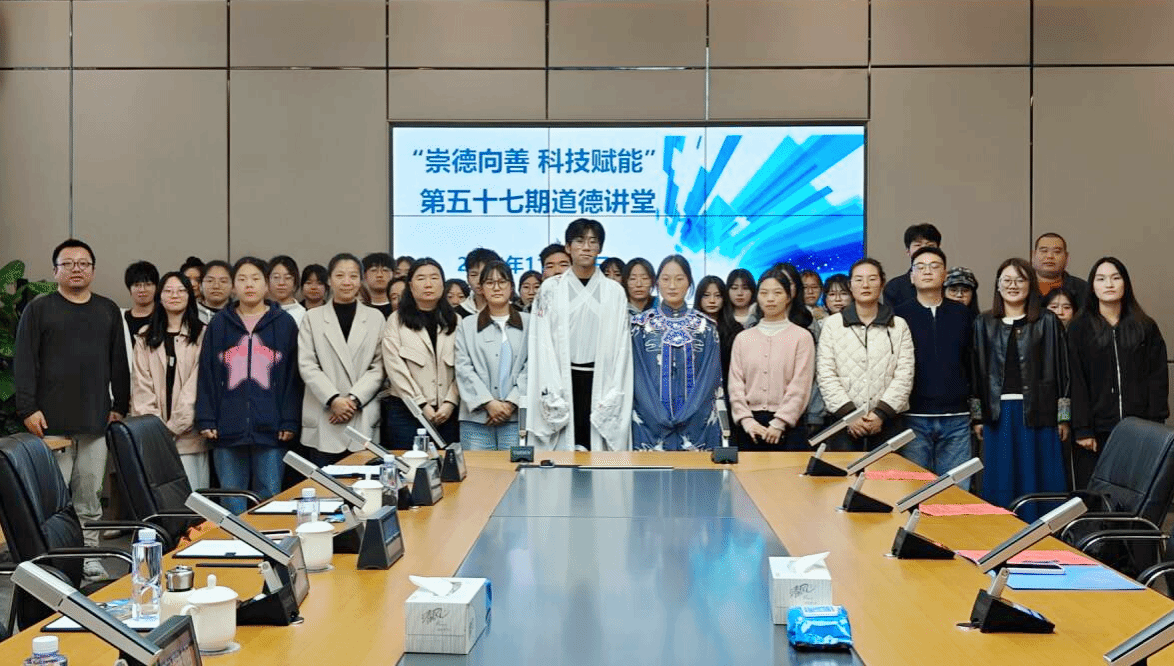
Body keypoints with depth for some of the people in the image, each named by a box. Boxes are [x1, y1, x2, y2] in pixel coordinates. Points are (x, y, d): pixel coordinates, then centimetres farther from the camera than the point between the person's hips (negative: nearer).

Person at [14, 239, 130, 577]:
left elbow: (119, 363, 17)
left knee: (90, 494, 6)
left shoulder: (108, 311, 15)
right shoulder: (39, 309, 4)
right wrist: (27, 408, -9)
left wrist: (120, 406, 12)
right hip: (52, 421, -3)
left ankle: (88, 553, 14)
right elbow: (24, 362, -1)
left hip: (96, 421, 3)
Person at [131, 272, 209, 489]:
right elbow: (141, 384, 7)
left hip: (188, 435, -2)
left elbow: (197, 383, -4)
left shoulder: (202, 335, 3)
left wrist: (174, 426, -8)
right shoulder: (146, 337, 15)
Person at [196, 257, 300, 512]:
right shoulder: (218, 324, 11)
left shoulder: (284, 324, 6)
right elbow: (207, 375, 9)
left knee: (270, 498, 1)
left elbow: (292, 376, 3)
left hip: (270, 428, -1)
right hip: (228, 429, 1)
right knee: (232, 504, 5)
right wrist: (206, 420, 0)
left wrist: (290, 421, -4)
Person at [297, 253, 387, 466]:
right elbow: (306, 365, 1)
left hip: (363, 420, 0)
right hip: (324, 422, 0)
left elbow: (378, 367, 4)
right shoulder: (312, 318, 10)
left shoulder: (375, 318, 11)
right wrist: (333, 399, -11)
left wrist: (354, 399, -9)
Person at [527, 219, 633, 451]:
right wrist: (552, 396, -8)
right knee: (563, 446, -4)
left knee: (598, 446, -3)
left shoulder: (615, 292, 9)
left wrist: (612, 397, -5)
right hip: (562, 381, -1)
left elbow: (621, 347, 4)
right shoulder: (551, 289, 6)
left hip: (600, 381, 1)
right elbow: (543, 344, 1)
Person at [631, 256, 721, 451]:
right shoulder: (642, 324, 6)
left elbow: (710, 376, 2)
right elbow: (638, 376, 0)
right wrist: (660, 418, -10)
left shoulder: (706, 326, 7)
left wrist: (686, 417, -10)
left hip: (696, 424, 0)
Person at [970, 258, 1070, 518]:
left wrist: (1063, 416, -3)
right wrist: (977, 416, 3)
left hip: (1037, 411, -2)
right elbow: (976, 371, 7)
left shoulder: (1048, 322, 3)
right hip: (998, 412, 2)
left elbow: (1061, 369, 1)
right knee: (1001, 485, 6)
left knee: (1038, 479, 1)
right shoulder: (984, 324, 8)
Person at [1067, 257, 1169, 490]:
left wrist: (1156, 424, -3)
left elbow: (1158, 378, 7)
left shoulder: (1146, 327, 10)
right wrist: (1082, 429, -8)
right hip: (1096, 431, -1)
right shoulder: (1079, 329, 6)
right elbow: (1076, 383, 0)